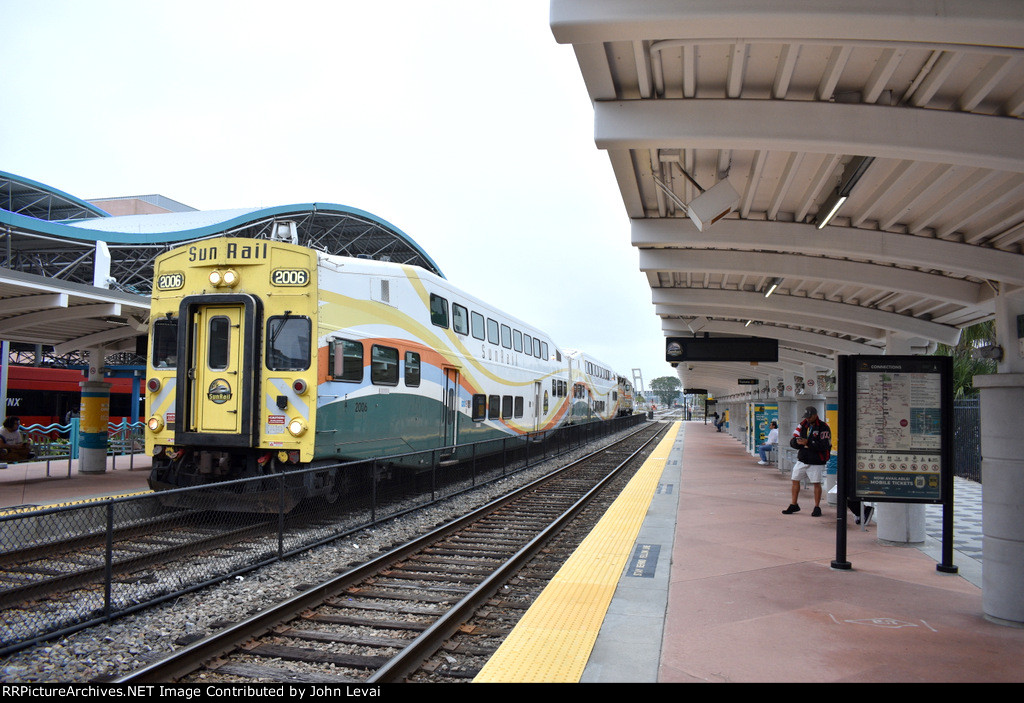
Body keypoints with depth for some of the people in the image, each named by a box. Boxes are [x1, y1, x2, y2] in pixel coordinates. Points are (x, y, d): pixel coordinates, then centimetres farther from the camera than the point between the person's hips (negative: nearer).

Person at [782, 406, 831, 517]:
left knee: (816, 483, -1)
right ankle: (794, 505, 19)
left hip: (816, 462, -6)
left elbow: (824, 445, -19)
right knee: (795, 480, 7)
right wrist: (797, 441, -17)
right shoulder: (802, 425, 8)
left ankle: (817, 508, 11)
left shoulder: (823, 427, -9)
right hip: (802, 459, 6)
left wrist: (808, 443, -25)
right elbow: (792, 442, 6)